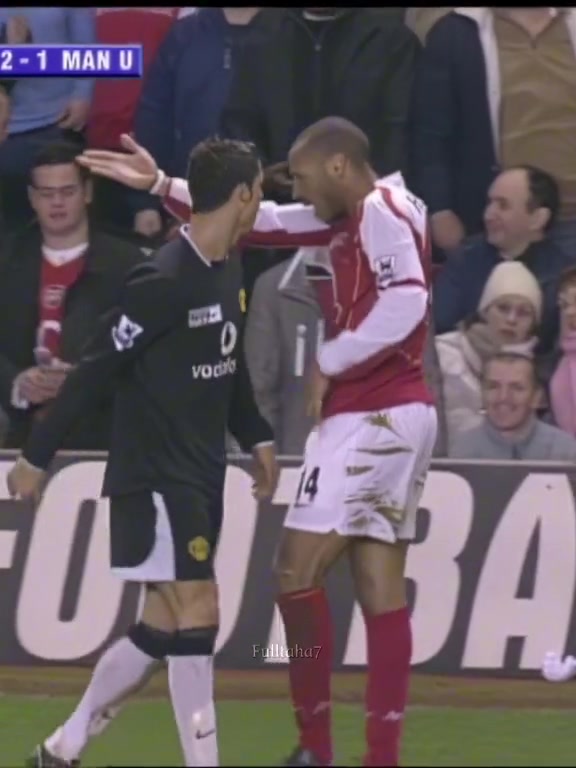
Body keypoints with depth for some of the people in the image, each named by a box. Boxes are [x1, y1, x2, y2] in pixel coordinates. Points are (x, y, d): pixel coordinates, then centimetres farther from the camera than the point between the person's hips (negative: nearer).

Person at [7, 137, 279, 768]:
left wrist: (257, 438, 19)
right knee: (196, 615, -10)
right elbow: (95, 369, -17)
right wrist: (37, 456, -14)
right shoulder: (164, 281, -20)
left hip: (201, 478, 9)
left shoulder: (224, 274, 8)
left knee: (163, 628, 11)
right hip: (155, 476, -9)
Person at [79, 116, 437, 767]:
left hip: (371, 417, -10)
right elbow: (259, 219, 23)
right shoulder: (348, 220, 16)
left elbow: (405, 303, -25)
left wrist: (328, 362, -15)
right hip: (395, 418, 10)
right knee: (381, 587, 6)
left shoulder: (382, 212, -11)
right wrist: (161, 185, 22)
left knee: (297, 572, -8)